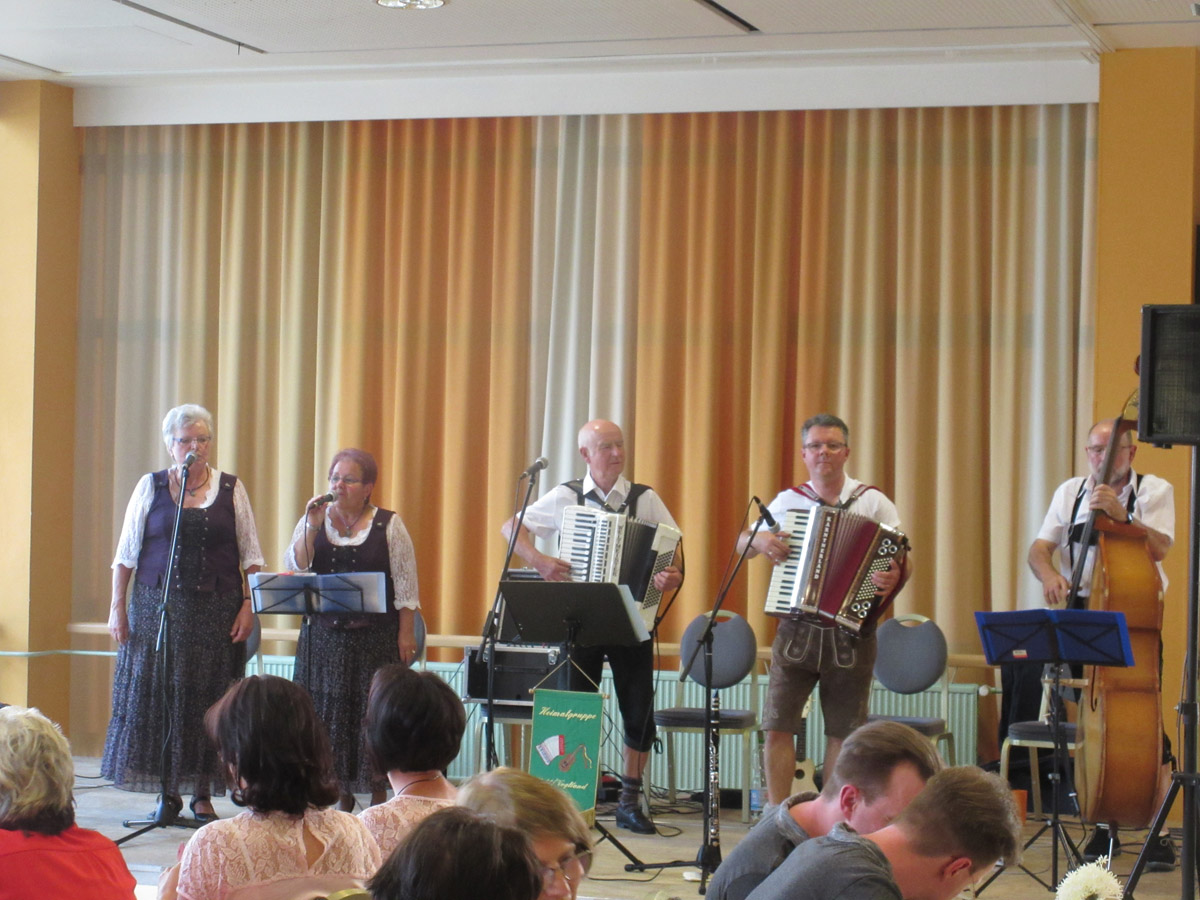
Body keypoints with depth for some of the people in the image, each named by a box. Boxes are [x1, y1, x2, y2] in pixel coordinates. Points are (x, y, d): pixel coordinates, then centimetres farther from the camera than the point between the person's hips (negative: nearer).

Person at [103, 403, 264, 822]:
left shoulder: (231, 489, 6)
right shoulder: (150, 488, 5)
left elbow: (250, 556, 7)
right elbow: (126, 553, 7)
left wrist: (248, 605, -3)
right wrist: (117, 606, 0)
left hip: (216, 610, 0)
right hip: (158, 607, 0)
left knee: (209, 698, -1)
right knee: (157, 697, 0)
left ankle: (203, 795, 7)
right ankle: (167, 792, 10)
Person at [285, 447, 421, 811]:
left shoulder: (388, 525, 1)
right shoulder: (313, 521, 9)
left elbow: (406, 585, -1)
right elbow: (293, 569, -2)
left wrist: (406, 633, -7)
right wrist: (312, 526, -11)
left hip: (376, 637, -3)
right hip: (324, 635, 3)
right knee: (330, 716, 2)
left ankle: (379, 798, 3)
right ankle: (342, 798, 12)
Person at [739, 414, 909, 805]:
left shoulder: (873, 503, 3)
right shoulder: (788, 501, 9)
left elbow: (904, 562, 2)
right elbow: (742, 546, 17)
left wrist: (894, 578, -20)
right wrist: (759, 540, -6)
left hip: (851, 632, -1)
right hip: (796, 629, 1)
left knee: (843, 732, 5)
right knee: (778, 726, -4)